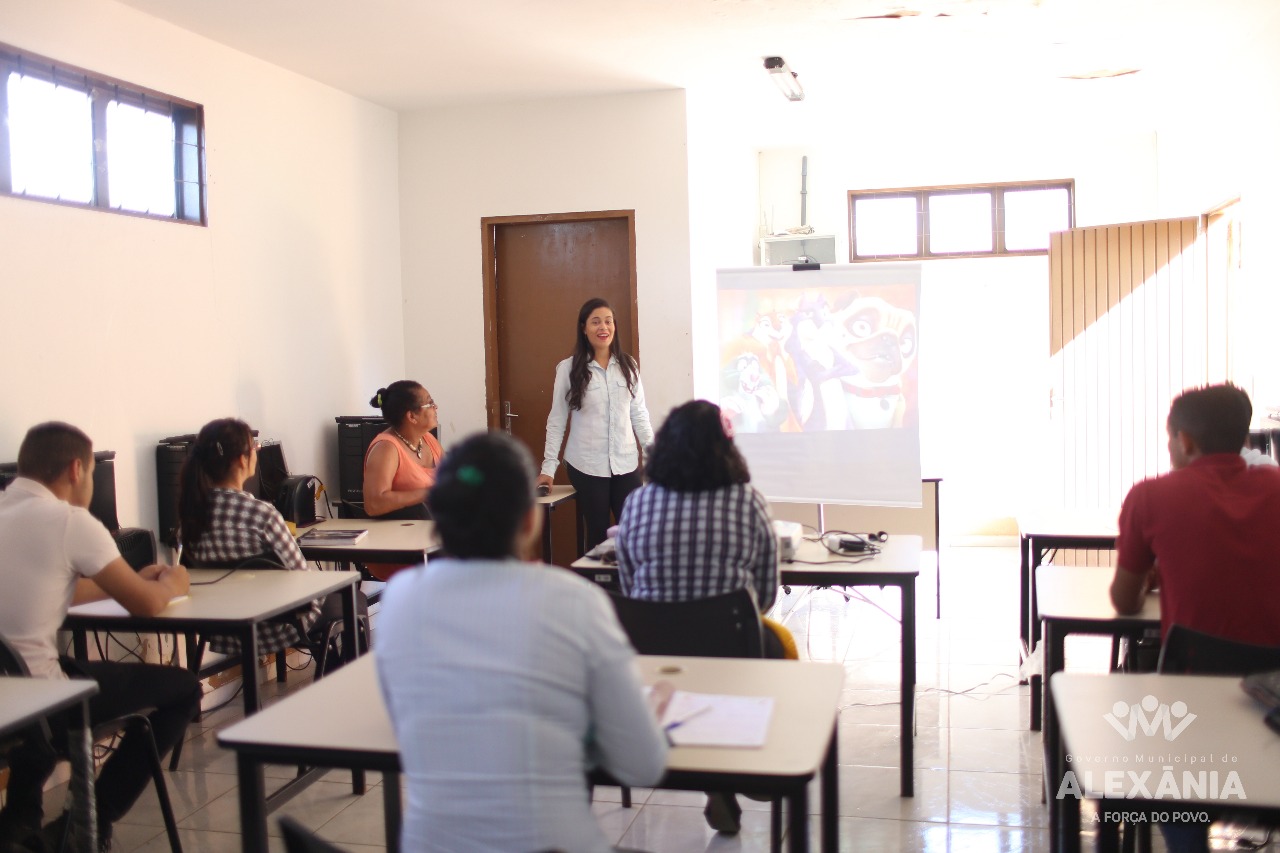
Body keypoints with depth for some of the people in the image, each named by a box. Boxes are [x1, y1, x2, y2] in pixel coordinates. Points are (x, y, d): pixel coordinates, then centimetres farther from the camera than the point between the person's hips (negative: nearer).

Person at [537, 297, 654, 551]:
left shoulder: (628, 365, 6)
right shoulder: (568, 368, -3)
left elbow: (639, 414, 10)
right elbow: (557, 420, 0)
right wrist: (549, 466, -5)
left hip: (625, 464, 2)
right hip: (586, 466, -2)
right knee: (598, 535, 4)